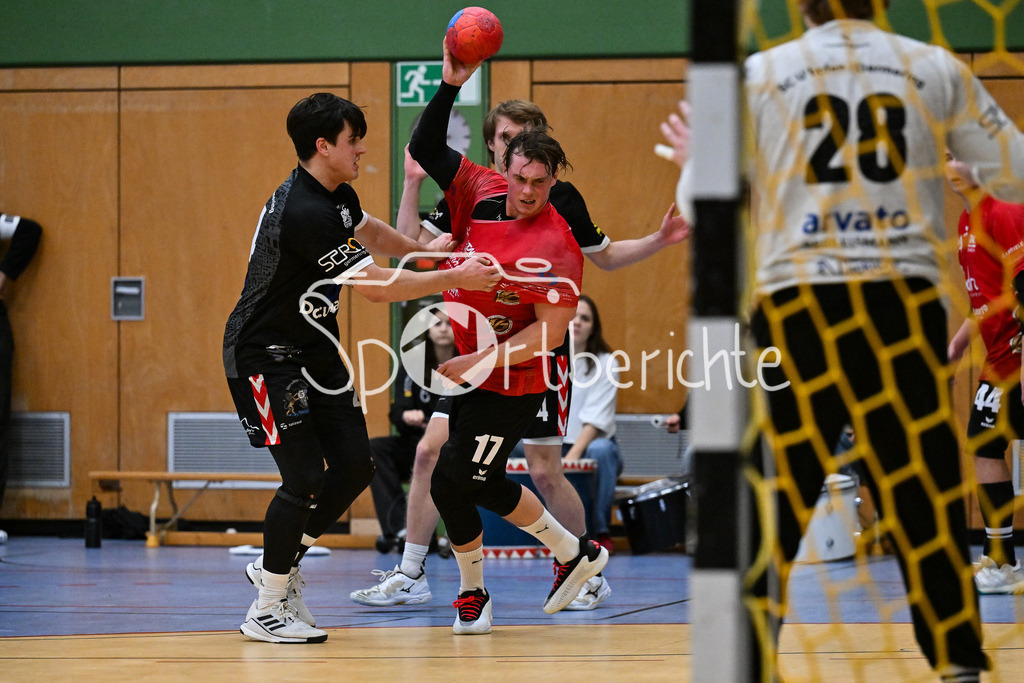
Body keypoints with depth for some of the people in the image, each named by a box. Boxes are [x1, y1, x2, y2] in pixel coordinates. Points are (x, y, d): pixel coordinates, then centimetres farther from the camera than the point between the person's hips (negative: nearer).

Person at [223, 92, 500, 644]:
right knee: (306, 478, -12)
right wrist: (454, 279, -22)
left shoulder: (335, 194, 3)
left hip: (314, 350, 10)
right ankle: (266, 610, 1)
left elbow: (367, 230, 28)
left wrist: (423, 250, 16)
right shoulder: (305, 212, -28)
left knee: (354, 467, 5)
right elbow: (376, 287, -27)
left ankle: (279, 566, 22)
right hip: (265, 354, -10)